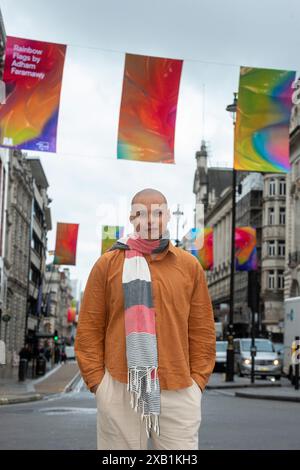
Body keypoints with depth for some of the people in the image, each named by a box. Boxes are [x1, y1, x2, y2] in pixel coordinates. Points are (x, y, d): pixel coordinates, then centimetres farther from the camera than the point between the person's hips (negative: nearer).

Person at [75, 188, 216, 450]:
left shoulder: (189, 265, 9)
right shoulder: (107, 264, 5)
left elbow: (202, 329, 10)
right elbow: (89, 328, 5)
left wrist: (198, 380, 3)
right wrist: (96, 379, -1)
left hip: (179, 391, 1)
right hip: (119, 390, -1)